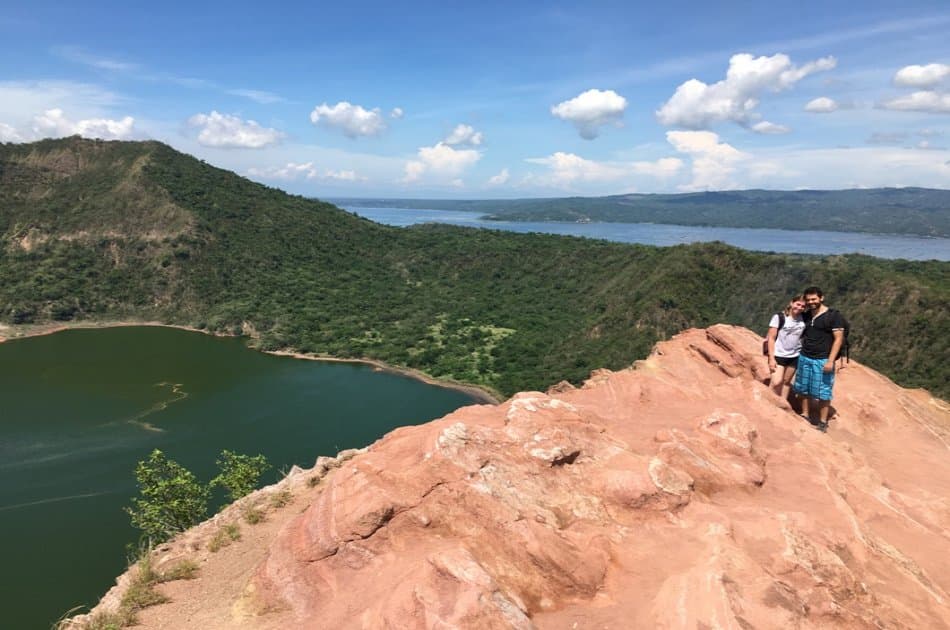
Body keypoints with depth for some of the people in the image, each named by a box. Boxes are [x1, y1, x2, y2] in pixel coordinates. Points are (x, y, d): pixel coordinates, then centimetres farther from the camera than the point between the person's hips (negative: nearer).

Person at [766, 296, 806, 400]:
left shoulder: (804, 319, 0)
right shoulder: (779, 317, -11)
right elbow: (771, 338, -10)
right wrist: (771, 358, -14)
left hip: (794, 356, 4)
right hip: (778, 355, -4)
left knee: (787, 382, 11)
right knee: (776, 382, -14)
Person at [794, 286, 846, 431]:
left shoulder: (833, 316, -7)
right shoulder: (805, 316, 10)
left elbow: (838, 339, -9)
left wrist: (830, 360, -17)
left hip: (822, 360, -5)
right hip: (804, 358, 5)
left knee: (822, 392, 1)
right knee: (804, 390, 11)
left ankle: (823, 422, 10)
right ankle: (805, 416, 23)